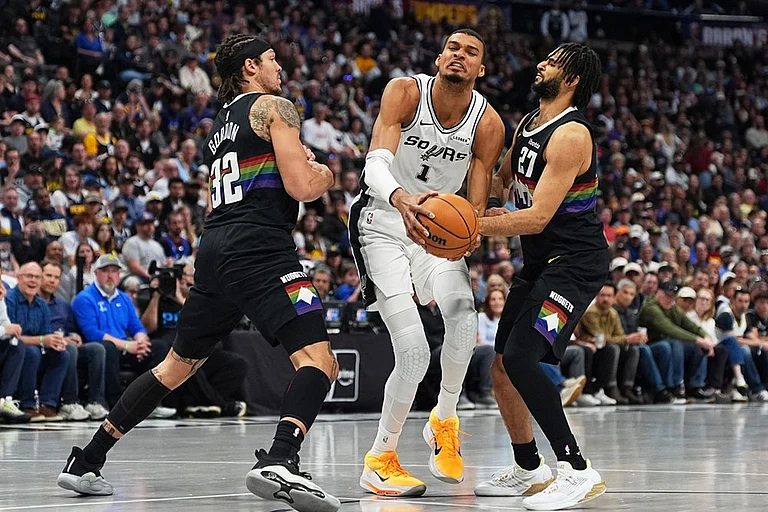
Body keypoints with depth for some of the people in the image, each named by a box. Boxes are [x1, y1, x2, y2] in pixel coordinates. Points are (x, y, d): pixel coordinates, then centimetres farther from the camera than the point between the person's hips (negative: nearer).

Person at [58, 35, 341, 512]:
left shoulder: (220, 124, 26)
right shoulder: (274, 107, 1)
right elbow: (300, 188, -9)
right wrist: (325, 176, 13)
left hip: (215, 249, 8)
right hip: (260, 247, -8)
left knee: (178, 365, 20)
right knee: (319, 361, -16)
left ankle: (87, 462, 23)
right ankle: (280, 462, -41)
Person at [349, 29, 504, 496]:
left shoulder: (488, 124, -10)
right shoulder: (405, 92, -18)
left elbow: (476, 208, -7)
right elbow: (376, 163, -30)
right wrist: (401, 199, -53)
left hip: (437, 228, 3)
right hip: (383, 225, -3)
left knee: (464, 317, -28)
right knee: (414, 353, -16)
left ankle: (444, 420, -1)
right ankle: (381, 459, 3)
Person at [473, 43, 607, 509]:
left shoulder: (571, 135, -20)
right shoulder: (528, 125, 9)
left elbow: (538, 217, -26)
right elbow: (503, 178, 28)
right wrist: (489, 207, 7)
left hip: (576, 263, -10)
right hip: (539, 262, 10)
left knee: (520, 358, -22)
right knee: (503, 365, 12)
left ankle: (578, 471, -18)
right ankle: (528, 470, 28)